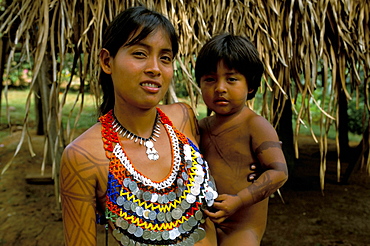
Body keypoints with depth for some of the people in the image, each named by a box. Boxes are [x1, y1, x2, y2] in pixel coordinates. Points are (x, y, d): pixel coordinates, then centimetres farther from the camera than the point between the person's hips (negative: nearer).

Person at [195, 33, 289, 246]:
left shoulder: (255, 126, -14)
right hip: (205, 221, 6)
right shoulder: (201, 127, 4)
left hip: (242, 228, -6)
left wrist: (239, 200, -27)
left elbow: (279, 172, -20)